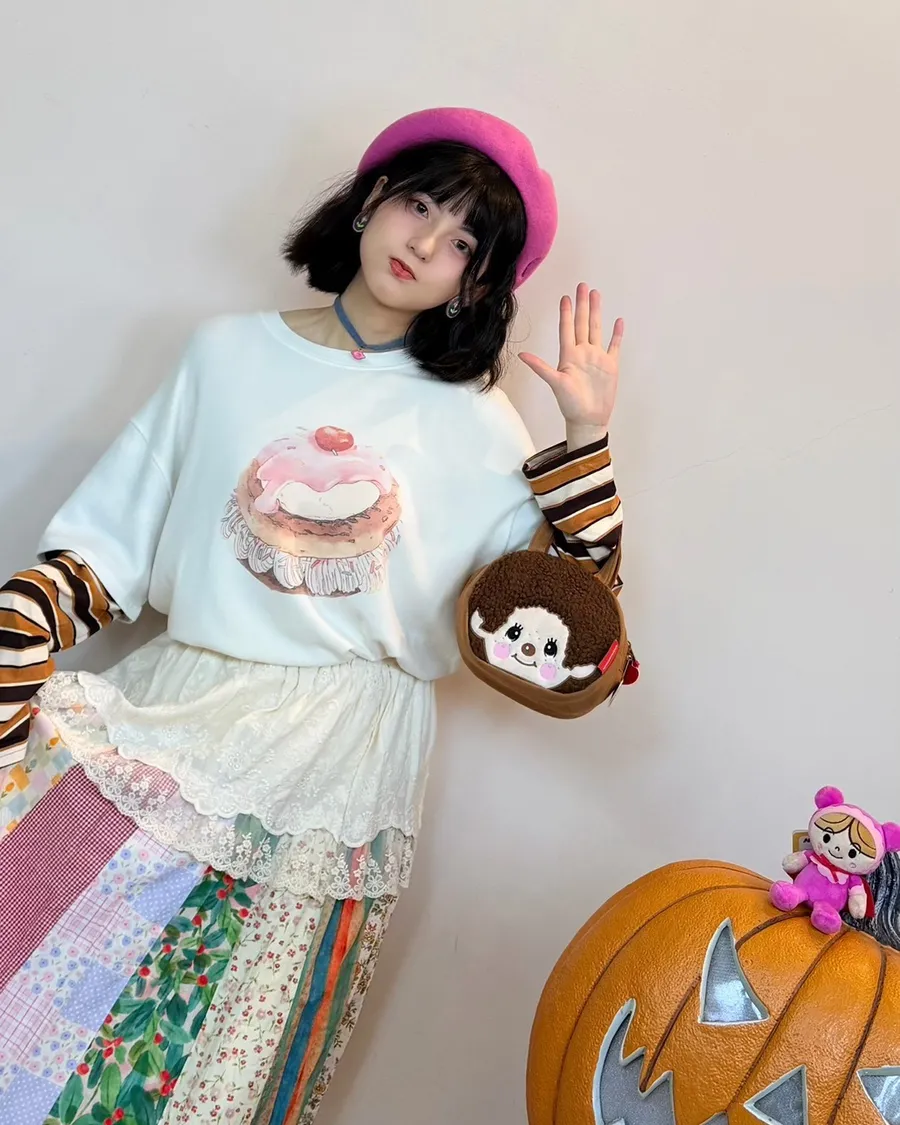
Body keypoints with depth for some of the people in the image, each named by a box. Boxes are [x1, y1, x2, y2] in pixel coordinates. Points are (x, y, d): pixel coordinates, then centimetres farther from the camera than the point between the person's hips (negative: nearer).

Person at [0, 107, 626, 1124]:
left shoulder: (475, 426, 3)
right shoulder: (228, 354, 6)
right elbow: (108, 544, 7)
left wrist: (585, 433, -8)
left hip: (335, 770, -1)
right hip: (172, 722, 2)